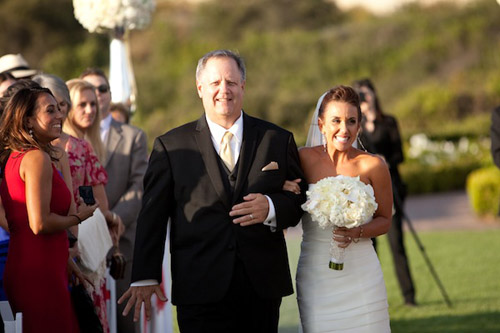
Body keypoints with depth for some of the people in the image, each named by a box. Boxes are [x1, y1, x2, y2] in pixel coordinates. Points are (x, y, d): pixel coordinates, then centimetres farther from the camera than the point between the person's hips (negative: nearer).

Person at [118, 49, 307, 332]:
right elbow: (153, 216, 3)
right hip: (201, 290, -2)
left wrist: (271, 208, -13)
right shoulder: (171, 146, 6)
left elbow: (300, 201, 9)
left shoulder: (278, 140, 10)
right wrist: (145, 277, -3)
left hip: (263, 287, 2)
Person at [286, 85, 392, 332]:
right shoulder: (304, 158, -2)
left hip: (360, 274, -1)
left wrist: (357, 233, -14)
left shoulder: (372, 166, -5)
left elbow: (384, 220, 6)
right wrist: (284, 189, -11)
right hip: (315, 275, 1)